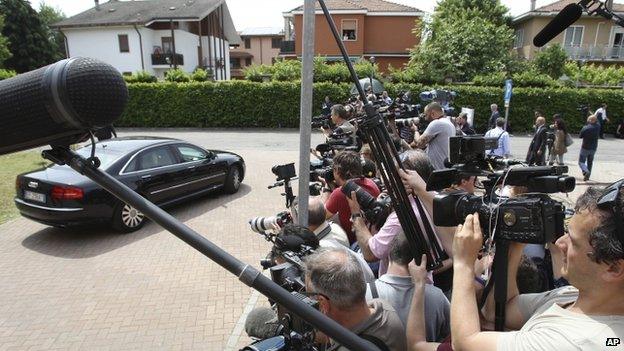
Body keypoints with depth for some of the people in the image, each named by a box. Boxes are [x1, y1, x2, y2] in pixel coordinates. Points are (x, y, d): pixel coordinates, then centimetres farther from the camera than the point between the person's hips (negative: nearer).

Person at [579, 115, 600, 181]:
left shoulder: (585, 128, -19)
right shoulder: (598, 127, -5)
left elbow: (580, 136, -6)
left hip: (585, 148, -5)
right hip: (593, 148, 5)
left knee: (581, 162, 2)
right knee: (590, 162, 18)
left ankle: (586, 172, -23)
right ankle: (588, 176, 23)